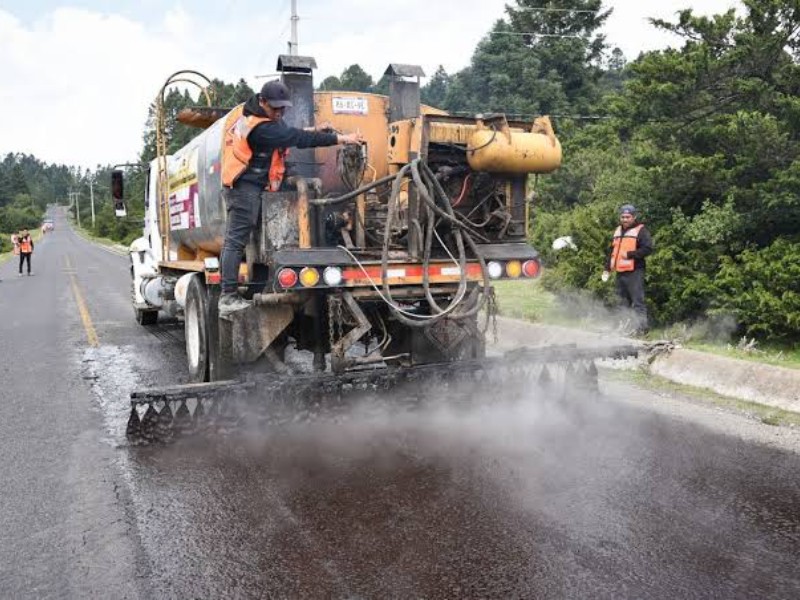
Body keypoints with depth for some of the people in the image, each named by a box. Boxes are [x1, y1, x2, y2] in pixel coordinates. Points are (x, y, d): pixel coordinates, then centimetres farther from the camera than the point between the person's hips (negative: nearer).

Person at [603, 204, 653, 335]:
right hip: (620, 273, 8)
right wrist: (607, 268, 20)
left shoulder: (641, 230, -3)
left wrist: (630, 254, -16)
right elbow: (612, 251, 26)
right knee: (623, 303, 12)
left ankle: (641, 328, -7)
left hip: (634, 272, -7)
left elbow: (648, 249, -13)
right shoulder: (618, 231, 20)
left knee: (638, 302, -8)